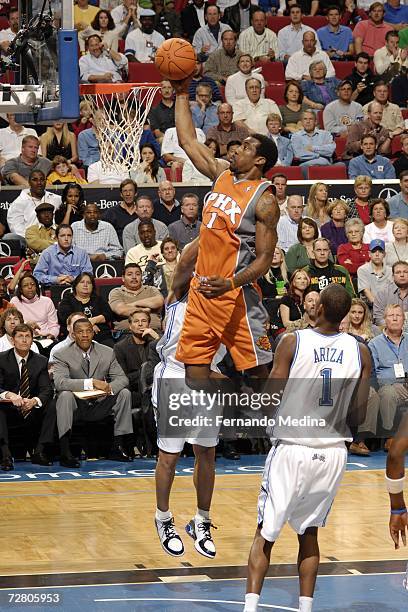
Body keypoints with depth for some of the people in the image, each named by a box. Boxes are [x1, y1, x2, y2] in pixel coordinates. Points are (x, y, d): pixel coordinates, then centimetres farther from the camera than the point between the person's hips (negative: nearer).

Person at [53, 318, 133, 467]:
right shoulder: (62, 355, -7)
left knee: (124, 393, -15)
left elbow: (122, 378, 1)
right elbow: (59, 382, -24)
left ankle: (118, 447, -10)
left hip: (99, 405, 4)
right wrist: (91, 383, -33)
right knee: (65, 395, -34)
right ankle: (65, 452, -36)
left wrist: (109, 388, -25)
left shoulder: (107, 353, 5)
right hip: (76, 404, -4)